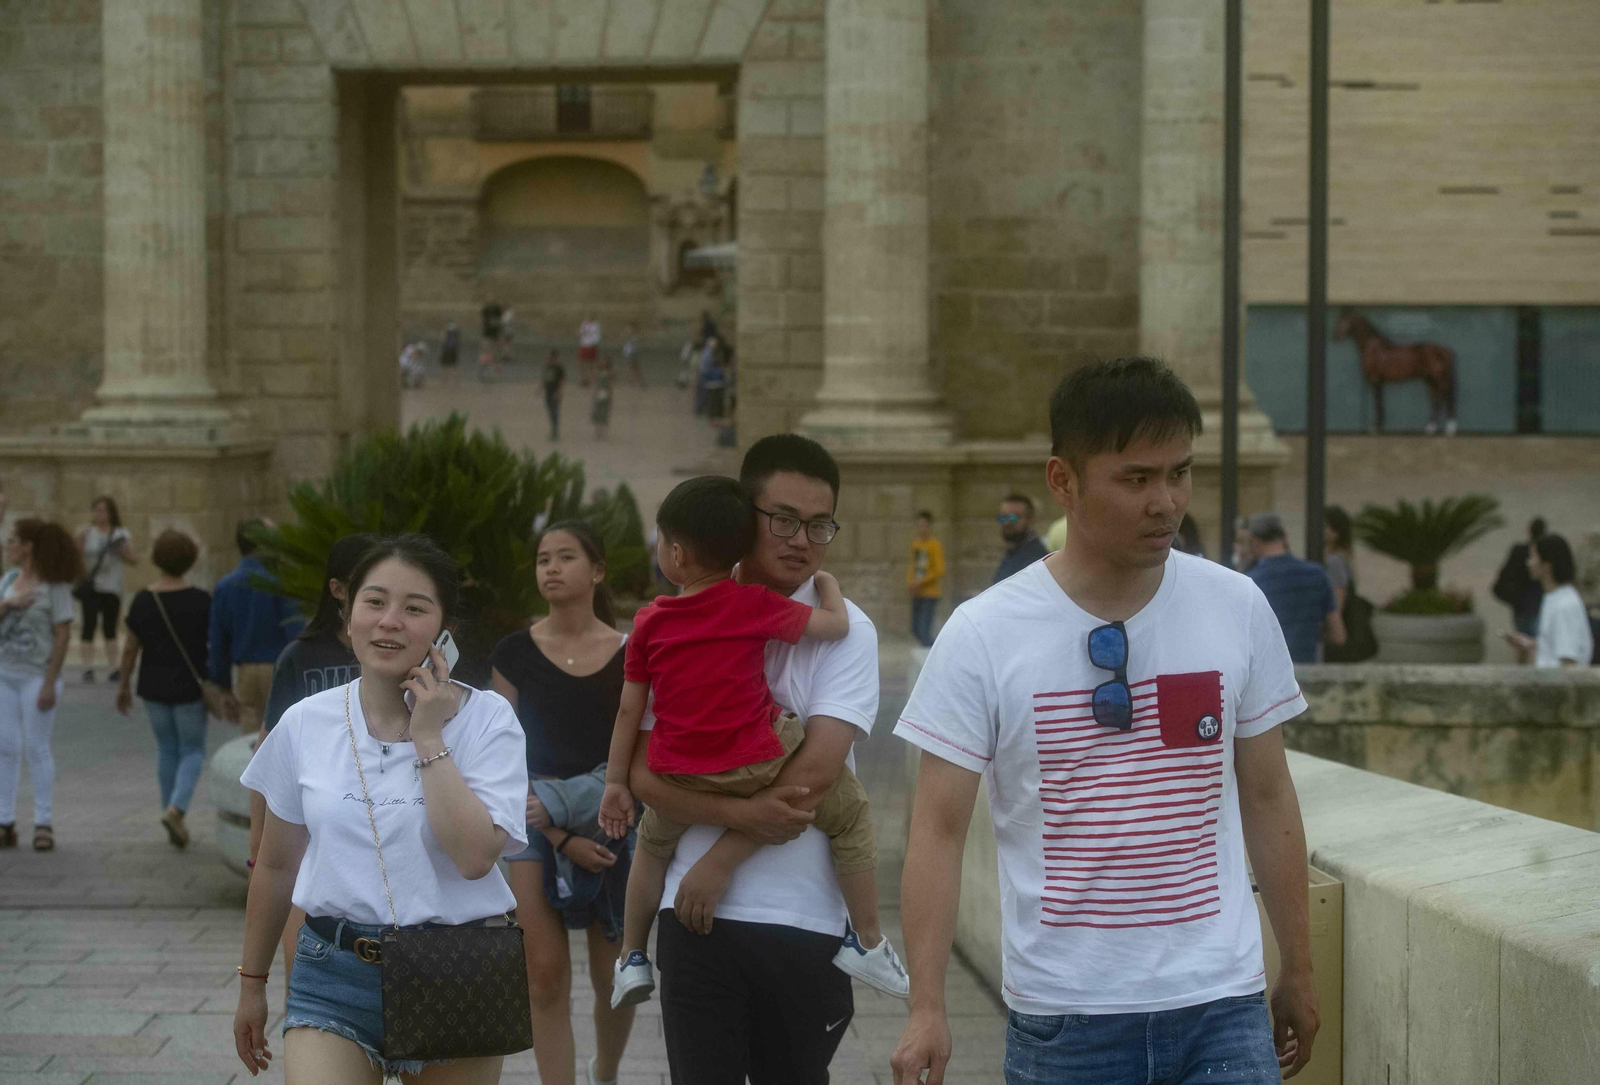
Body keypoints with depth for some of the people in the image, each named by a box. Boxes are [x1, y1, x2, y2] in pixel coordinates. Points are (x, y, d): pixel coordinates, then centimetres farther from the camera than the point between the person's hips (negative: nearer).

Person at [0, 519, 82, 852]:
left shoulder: (55, 585, -10)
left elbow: (63, 634, -12)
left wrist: (50, 683, -15)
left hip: (37, 675, -6)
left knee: (36, 747, -2)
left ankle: (43, 824, 4)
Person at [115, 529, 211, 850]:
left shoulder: (142, 601, -5)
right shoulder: (201, 600, -12)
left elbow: (130, 648, 0)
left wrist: (124, 685, 13)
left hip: (154, 688, 3)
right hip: (190, 687, -3)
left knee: (167, 749, 17)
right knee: (193, 751, 9)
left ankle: (175, 823, 18)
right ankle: (177, 808, -15)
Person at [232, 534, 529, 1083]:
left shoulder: (486, 719, -5)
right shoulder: (306, 723, 2)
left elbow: (475, 856, -19)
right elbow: (275, 867, 14)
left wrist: (429, 738, -14)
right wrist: (252, 982, 19)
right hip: (335, 976, 1)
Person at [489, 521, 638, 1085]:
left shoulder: (629, 654, 2)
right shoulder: (516, 652, 1)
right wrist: (563, 838, -11)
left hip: (612, 824, 0)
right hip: (534, 821, 0)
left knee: (613, 976, 5)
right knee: (547, 977, -5)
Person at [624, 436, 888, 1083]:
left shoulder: (844, 631, 1)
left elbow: (816, 770, -11)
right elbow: (645, 773, 1)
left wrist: (721, 860, -10)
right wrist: (742, 815, -15)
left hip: (804, 919, -1)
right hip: (696, 913, 1)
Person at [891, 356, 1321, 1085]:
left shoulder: (1238, 610, 0)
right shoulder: (982, 637, -7)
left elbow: (1266, 798, 10)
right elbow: (939, 830, -6)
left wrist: (1298, 970, 14)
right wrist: (927, 1009, -14)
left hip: (1219, 1006, 1)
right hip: (1062, 1020, -1)